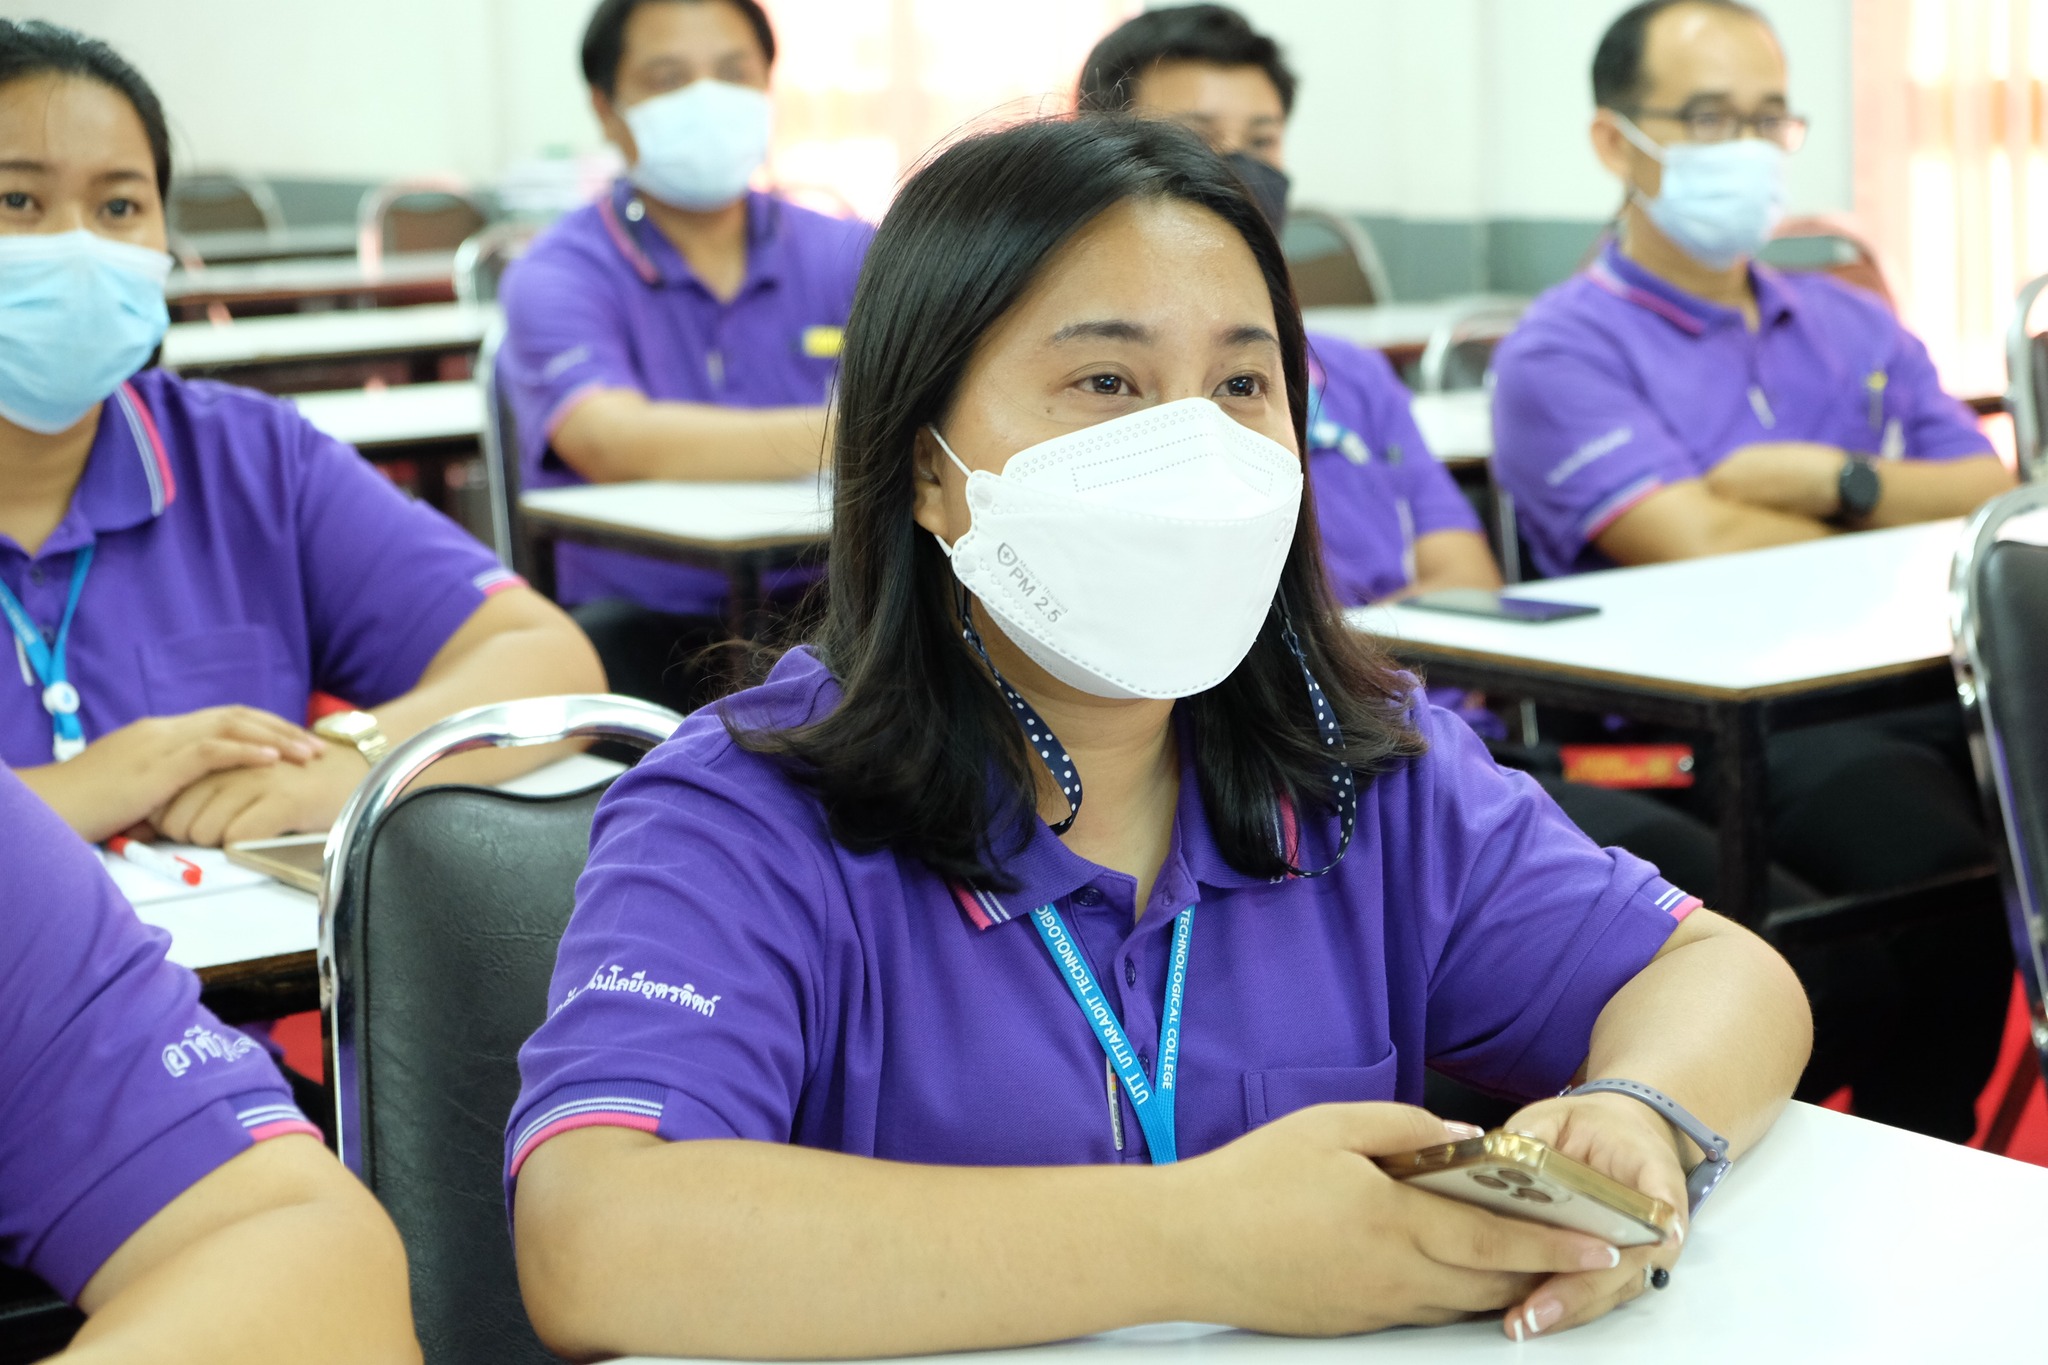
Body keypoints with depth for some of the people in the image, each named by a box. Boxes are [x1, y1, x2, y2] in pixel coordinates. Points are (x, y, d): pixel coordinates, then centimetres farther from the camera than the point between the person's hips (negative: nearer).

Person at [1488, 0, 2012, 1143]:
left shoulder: (1854, 327, 25)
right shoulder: (1564, 353, 3)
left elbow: (1996, 501, 15)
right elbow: (1701, 547, -11)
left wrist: (1836, 481, -3)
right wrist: (1906, 532, 4)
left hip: (1913, 688, 6)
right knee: (1936, 862, -34)